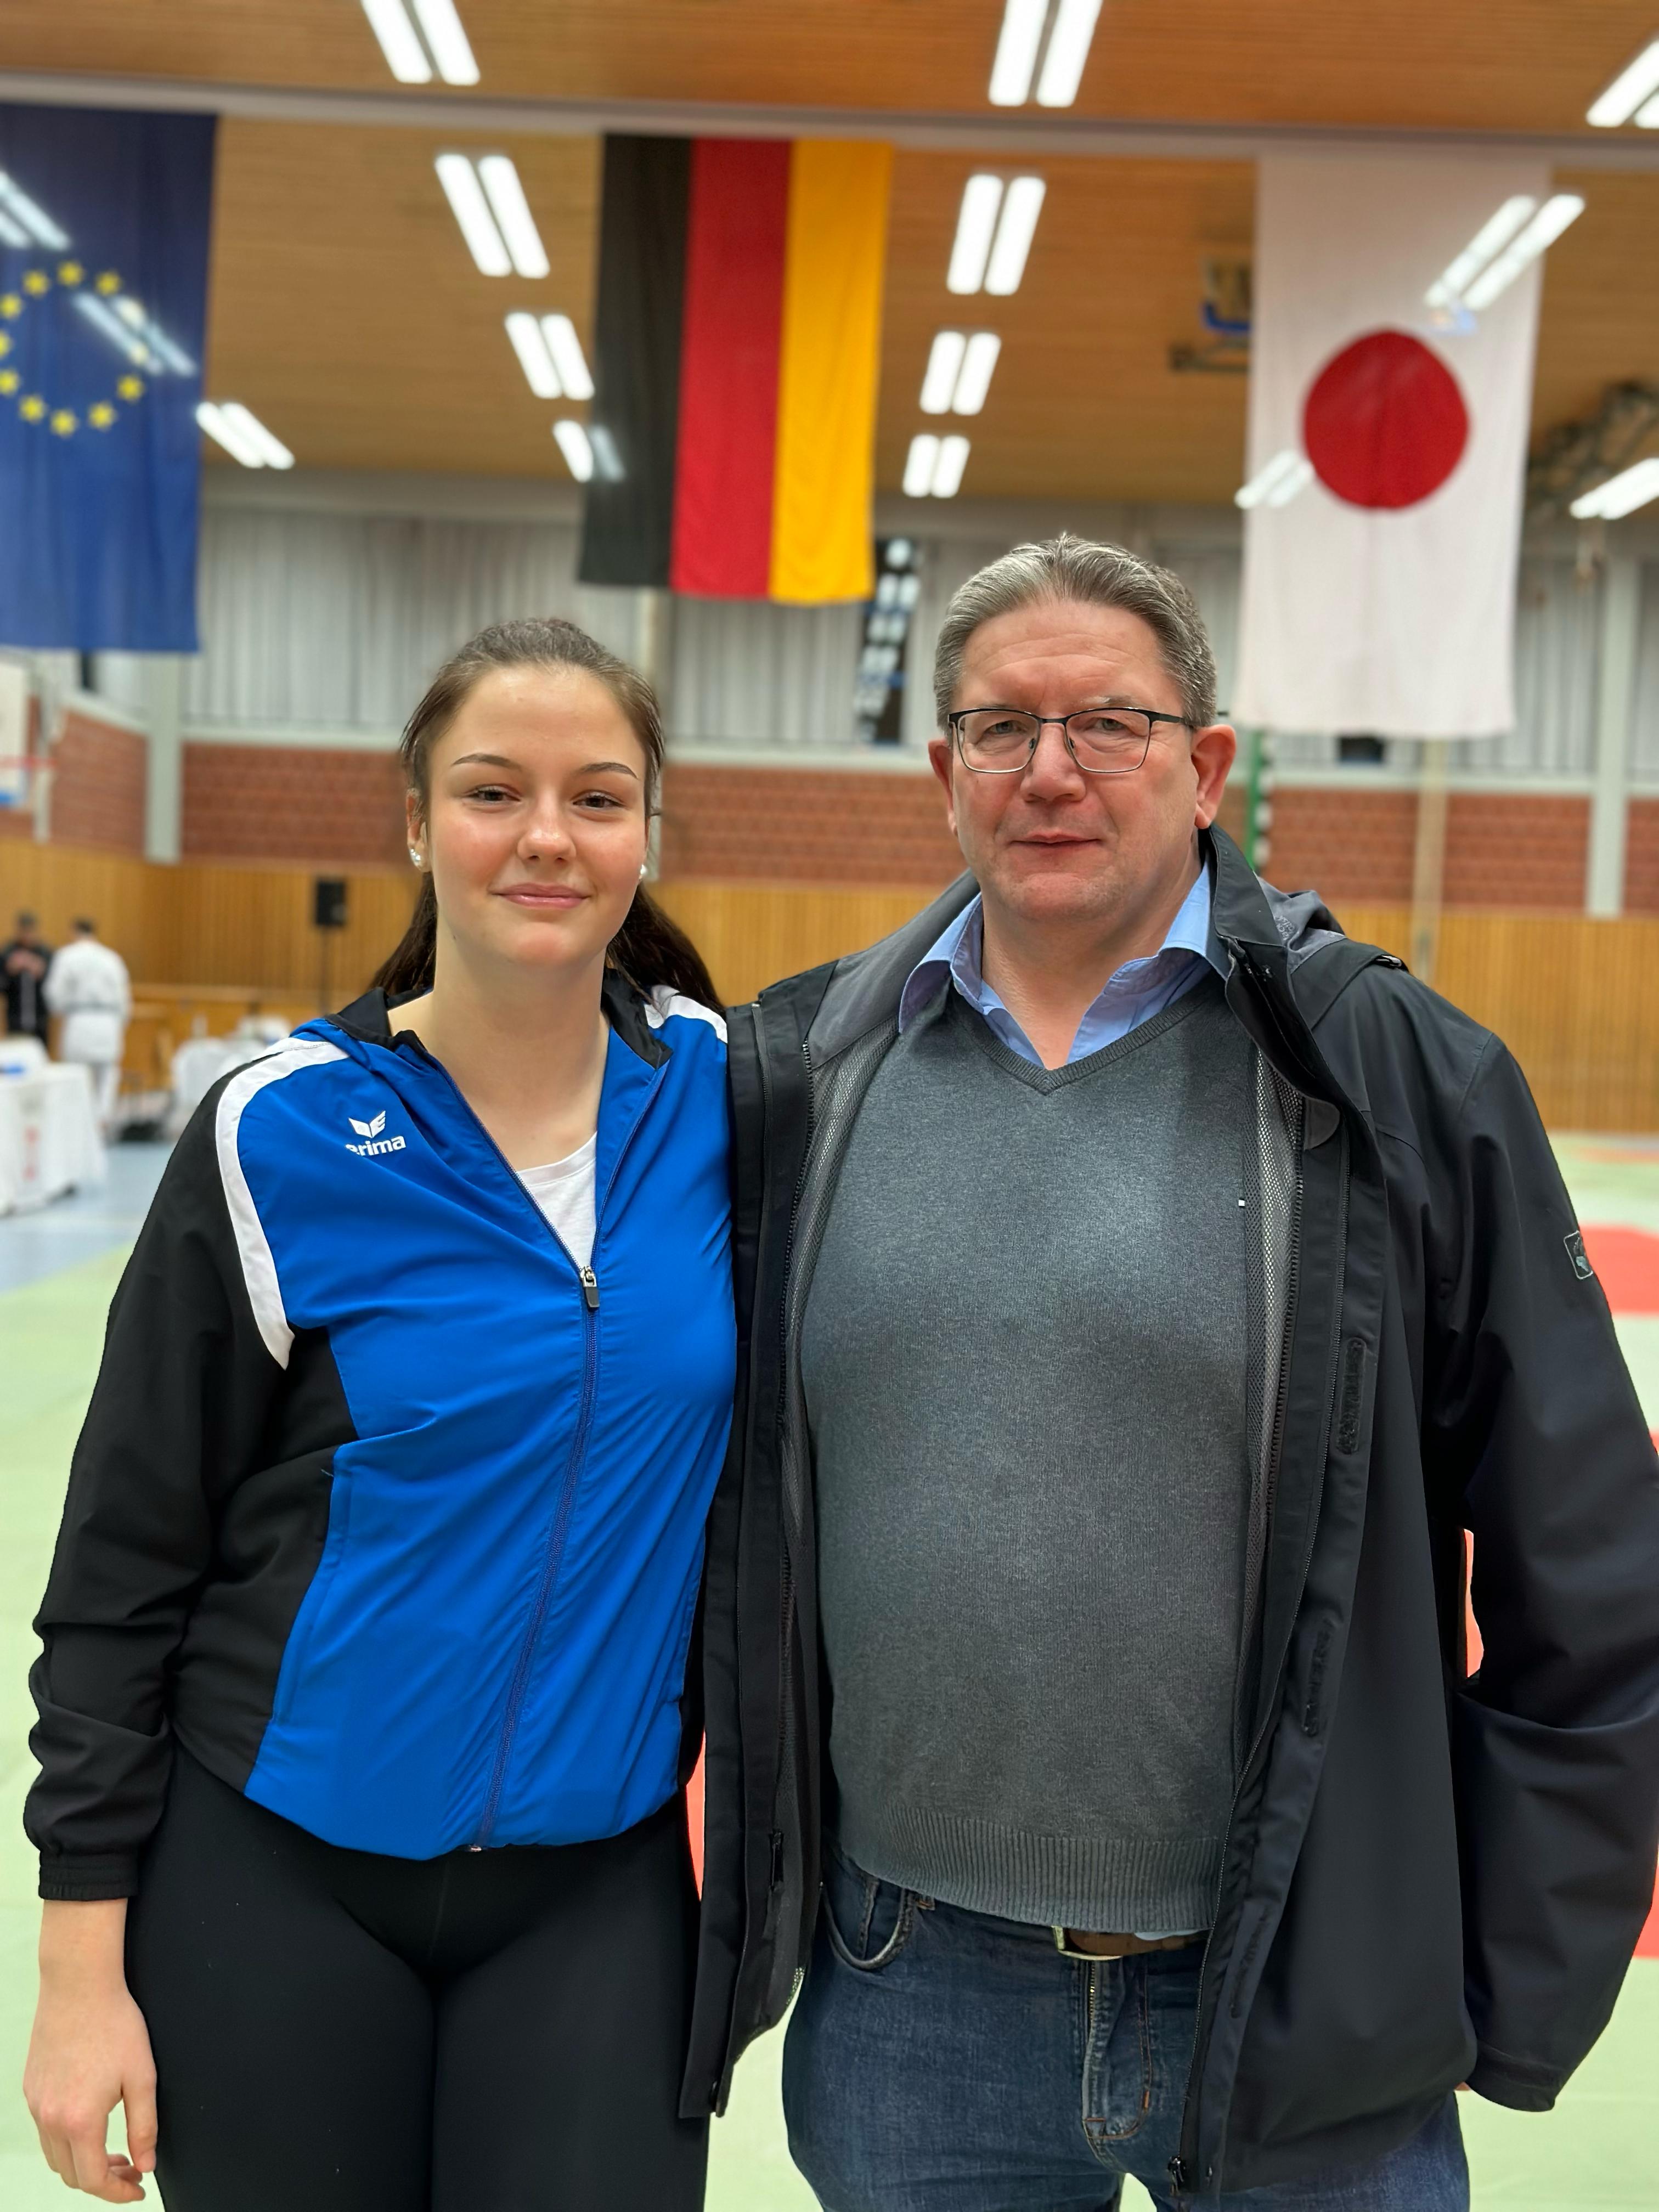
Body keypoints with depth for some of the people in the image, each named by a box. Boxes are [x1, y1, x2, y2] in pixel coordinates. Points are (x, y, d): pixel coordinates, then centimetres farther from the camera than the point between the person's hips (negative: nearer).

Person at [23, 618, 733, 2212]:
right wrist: (82, 1966, -6)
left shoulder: (714, 1092, -4)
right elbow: (120, 1570, -6)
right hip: (280, 1880, -2)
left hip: (606, 1881, 2)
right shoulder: (284, 1137, -11)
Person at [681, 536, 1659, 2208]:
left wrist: (1519, 2006, -3)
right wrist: (748, 1884, 9)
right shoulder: (796, 1078, 1)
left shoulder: (1399, 1078, -6)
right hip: (901, 2000, 3)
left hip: (1300, 2007, -2)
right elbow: (717, 1502, 10)